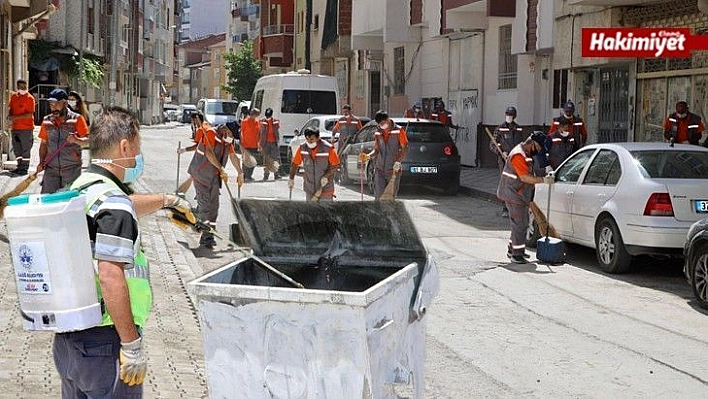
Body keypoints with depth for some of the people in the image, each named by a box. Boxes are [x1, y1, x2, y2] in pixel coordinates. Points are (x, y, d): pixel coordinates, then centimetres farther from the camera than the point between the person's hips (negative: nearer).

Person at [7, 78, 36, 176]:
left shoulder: (30, 98, -10)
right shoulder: (13, 96, 9)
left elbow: (30, 114, -16)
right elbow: (11, 108, 21)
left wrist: (16, 117, -20)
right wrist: (10, 116, -1)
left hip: (26, 128, -7)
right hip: (15, 128, 7)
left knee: (25, 149, -1)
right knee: (16, 149, 13)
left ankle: (24, 168, 5)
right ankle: (20, 166, 24)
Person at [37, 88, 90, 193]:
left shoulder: (77, 119, -1)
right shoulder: (47, 121, 10)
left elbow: (87, 141, -5)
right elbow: (44, 143, 16)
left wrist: (76, 140, -25)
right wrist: (41, 162, 3)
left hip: (71, 169, -3)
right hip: (51, 169, 3)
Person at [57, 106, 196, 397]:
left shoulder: (79, 188, 10)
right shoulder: (113, 203, -19)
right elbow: (110, 278, -26)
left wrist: (167, 200, 47)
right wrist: (133, 345, -22)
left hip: (66, 338, 9)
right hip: (104, 341, -9)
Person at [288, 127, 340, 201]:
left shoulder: (328, 148, -16)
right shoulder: (302, 148, -6)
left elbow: (336, 165, -8)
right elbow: (295, 164, 7)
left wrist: (326, 176, -19)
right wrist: (291, 179, 4)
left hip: (325, 188, -4)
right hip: (309, 188, 4)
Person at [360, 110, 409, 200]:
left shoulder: (398, 131, -3)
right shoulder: (378, 133, 9)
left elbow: (405, 149, -5)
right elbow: (376, 150, 12)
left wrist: (398, 162, -18)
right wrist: (368, 156, -10)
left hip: (393, 170, -3)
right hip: (379, 170, 3)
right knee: (378, 197, -3)